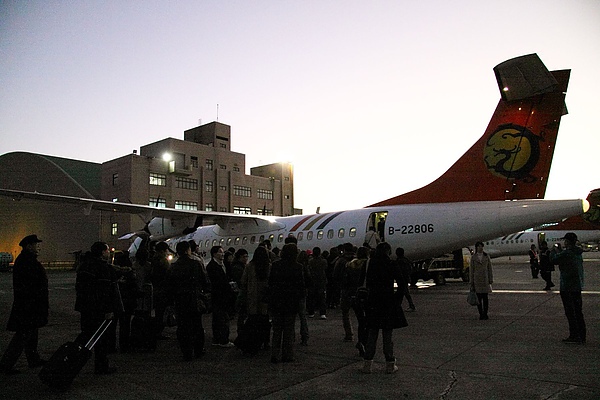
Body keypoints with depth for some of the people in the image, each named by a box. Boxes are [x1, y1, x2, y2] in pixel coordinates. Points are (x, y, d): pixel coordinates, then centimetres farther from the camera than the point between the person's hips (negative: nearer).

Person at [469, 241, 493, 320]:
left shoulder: (487, 257, 3)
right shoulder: (473, 257, 1)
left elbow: (490, 269, 5)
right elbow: (471, 270, 2)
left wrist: (491, 280, -1)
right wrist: (471, 282, -1)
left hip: (485, 280, 1)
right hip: (477, 280, 0)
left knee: (485, 297, 1)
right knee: (479, 298, 3)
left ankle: (485, 314, 12)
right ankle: (481, 314, 12)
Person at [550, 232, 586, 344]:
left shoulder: (566, 253, -19)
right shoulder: (578, 253, 7)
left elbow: (553, 260, -9)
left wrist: (555, 251, 8)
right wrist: (560, 251, 22)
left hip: (567, 287, -9)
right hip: (578, 286, 9)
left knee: (570, 312, -1)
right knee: (578, 311, 14)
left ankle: (574, 336, 3)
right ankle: (582, 337, 21)